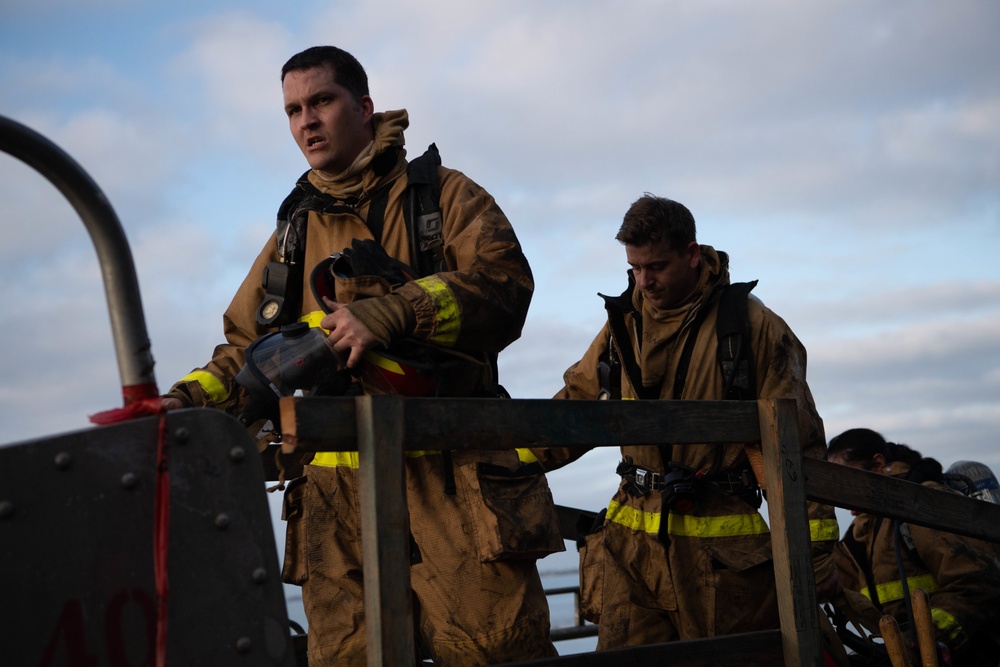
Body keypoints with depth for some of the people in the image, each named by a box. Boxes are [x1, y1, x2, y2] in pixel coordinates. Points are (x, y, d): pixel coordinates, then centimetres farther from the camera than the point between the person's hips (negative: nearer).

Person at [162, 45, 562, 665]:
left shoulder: (443, 195, 7)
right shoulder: (294, 233, 21)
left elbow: (504, 284, -9)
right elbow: (250, 350, 22)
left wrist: (390, 314, -20)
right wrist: (184, 402, 4)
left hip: (452, 481, -4)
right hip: (340, 498, 4)